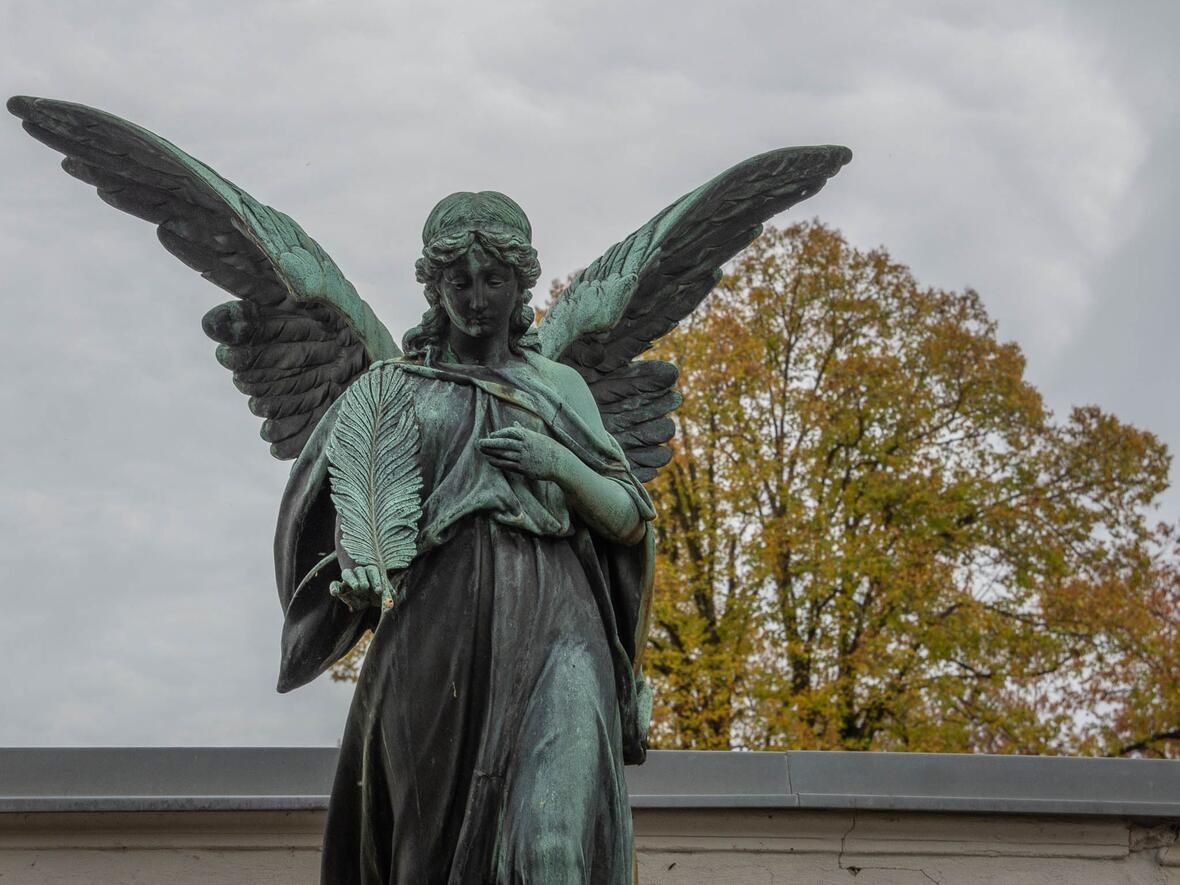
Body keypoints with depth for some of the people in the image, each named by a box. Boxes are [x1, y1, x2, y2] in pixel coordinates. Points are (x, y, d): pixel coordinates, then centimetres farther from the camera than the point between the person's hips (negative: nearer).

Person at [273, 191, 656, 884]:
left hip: (554, 625, 0)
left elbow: (630, 520, 15)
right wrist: (354, 558, -15)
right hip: (440, 630, 1)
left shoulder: (559, 386, 18)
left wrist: (557, 463, -3)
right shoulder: (399, 385, 17)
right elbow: (356, 494, 7)